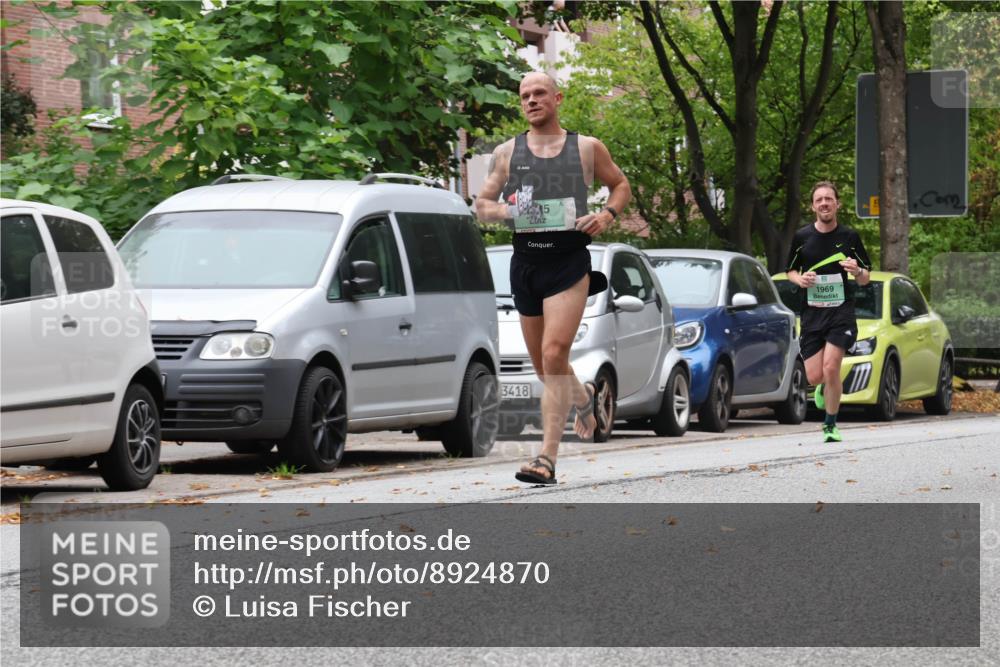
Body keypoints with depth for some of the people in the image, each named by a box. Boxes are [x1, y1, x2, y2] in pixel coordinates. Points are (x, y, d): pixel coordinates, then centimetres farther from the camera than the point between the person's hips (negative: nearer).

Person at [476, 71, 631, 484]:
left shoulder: (587, 148, 6)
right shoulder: (507, 153, 10)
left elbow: (621, 185, 18)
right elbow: (481, 205, 13)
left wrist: (607, 215, -2)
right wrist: (505, 210, -9)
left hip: (569, 261, -4)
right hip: (525, 261, 4)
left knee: (554, 354, -19)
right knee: (544, 367, 12)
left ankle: (547, 458, -21)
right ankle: (583, 397, 47)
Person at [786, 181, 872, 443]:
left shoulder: (849, 237, 1)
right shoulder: (801, 237, 4)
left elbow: (866, 278, 7)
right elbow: (790, 271, 16)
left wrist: (857, 271, -17)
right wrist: (800, 279, -8)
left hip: (841, 311, -2)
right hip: (811, 313, 2)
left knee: (831, 368, -17)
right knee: (814, 377, -4)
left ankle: (830, 426, 0)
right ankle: (825, 387, 36)